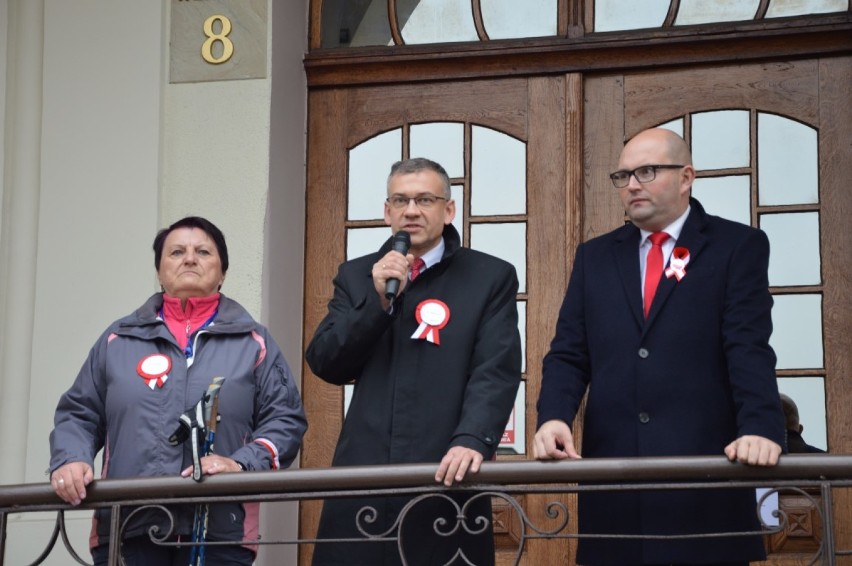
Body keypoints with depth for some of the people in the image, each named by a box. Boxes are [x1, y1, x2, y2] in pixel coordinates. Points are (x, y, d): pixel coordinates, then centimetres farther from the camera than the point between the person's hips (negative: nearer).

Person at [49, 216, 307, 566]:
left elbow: (286, 419, 6)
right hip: (126, 530, 1)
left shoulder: (253, 342, 12)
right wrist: (70, 460, -5)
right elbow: (78, 414, 16)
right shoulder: (120, 339, 16)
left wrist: (242, 464, -11)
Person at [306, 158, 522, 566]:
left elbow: (496, 372, -8)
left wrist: (472, 440, -25)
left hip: (446, 475, -2)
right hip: (364, 477, 3)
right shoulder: (356, 276, 13)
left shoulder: (490, 277, 3)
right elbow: (325, 364, 4)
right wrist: (378, 300, -8)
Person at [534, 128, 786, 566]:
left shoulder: (738, 246, 5)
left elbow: (749, 349, -6)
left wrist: (760, 428, -22)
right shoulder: (594, 257, 16)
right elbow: (569, 354, 10)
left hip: (706, 471, -3)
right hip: (612, 472, 3)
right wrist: (554, 417, -10)